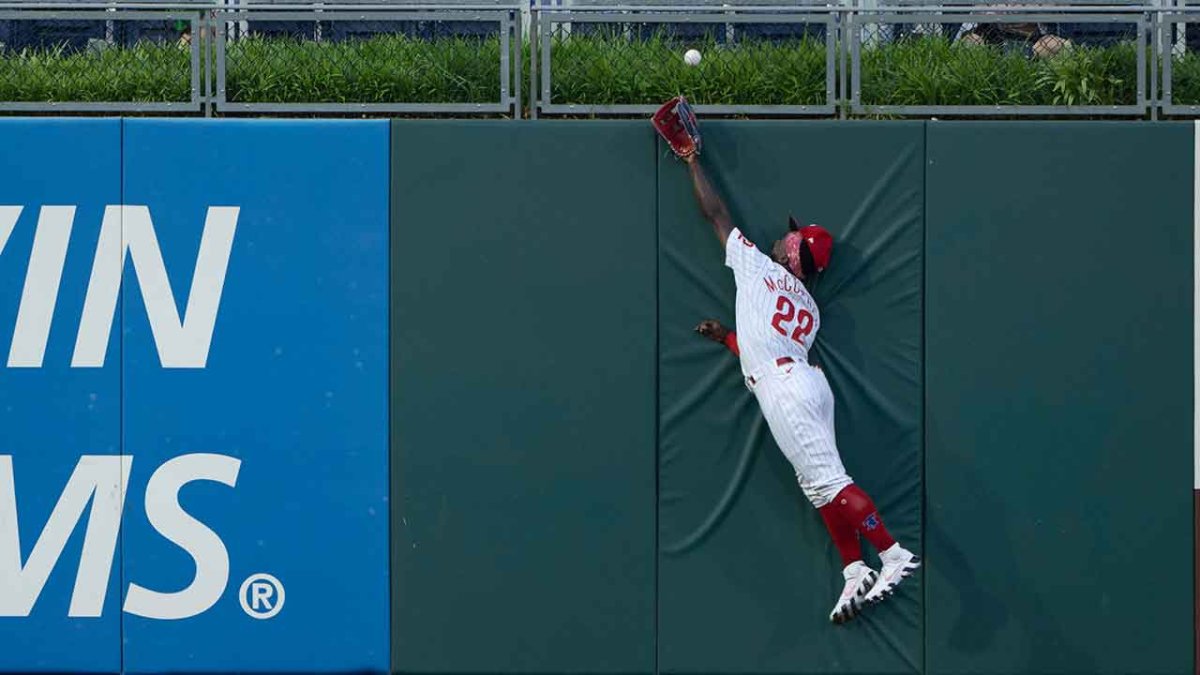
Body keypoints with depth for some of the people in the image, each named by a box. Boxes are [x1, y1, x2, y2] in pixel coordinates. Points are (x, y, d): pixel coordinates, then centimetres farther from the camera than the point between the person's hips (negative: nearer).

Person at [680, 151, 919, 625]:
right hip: (808, 383, 8)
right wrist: (731, 337, 36)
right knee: (817, 484, 9)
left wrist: (692, 162, 29)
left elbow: (715, 213, 18)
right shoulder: (810, 309, 25)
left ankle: (894, 554, -24)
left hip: (785, 389, -8)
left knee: (827, 480, -15)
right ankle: (854, 572, 1)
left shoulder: (757, 266, 10)